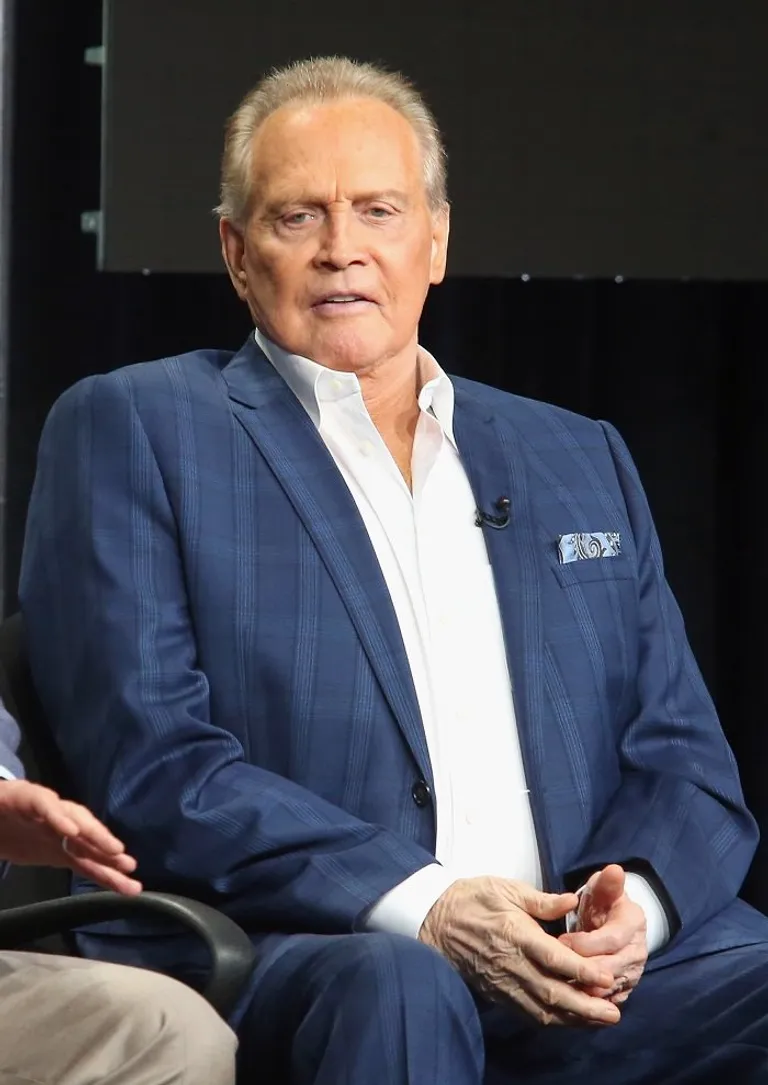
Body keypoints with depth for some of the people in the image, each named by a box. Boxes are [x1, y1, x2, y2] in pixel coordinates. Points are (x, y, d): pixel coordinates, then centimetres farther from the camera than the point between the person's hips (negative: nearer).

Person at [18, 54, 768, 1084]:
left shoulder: (581, 459, 23)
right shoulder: (133, 428, 9)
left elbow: (683, 756, 18)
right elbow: (151, 762, -3)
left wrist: (635, 902, -7)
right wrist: (421, 907, -16)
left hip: (587, 963, 4)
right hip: (287, 953, -4)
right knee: (395, 987, -39)